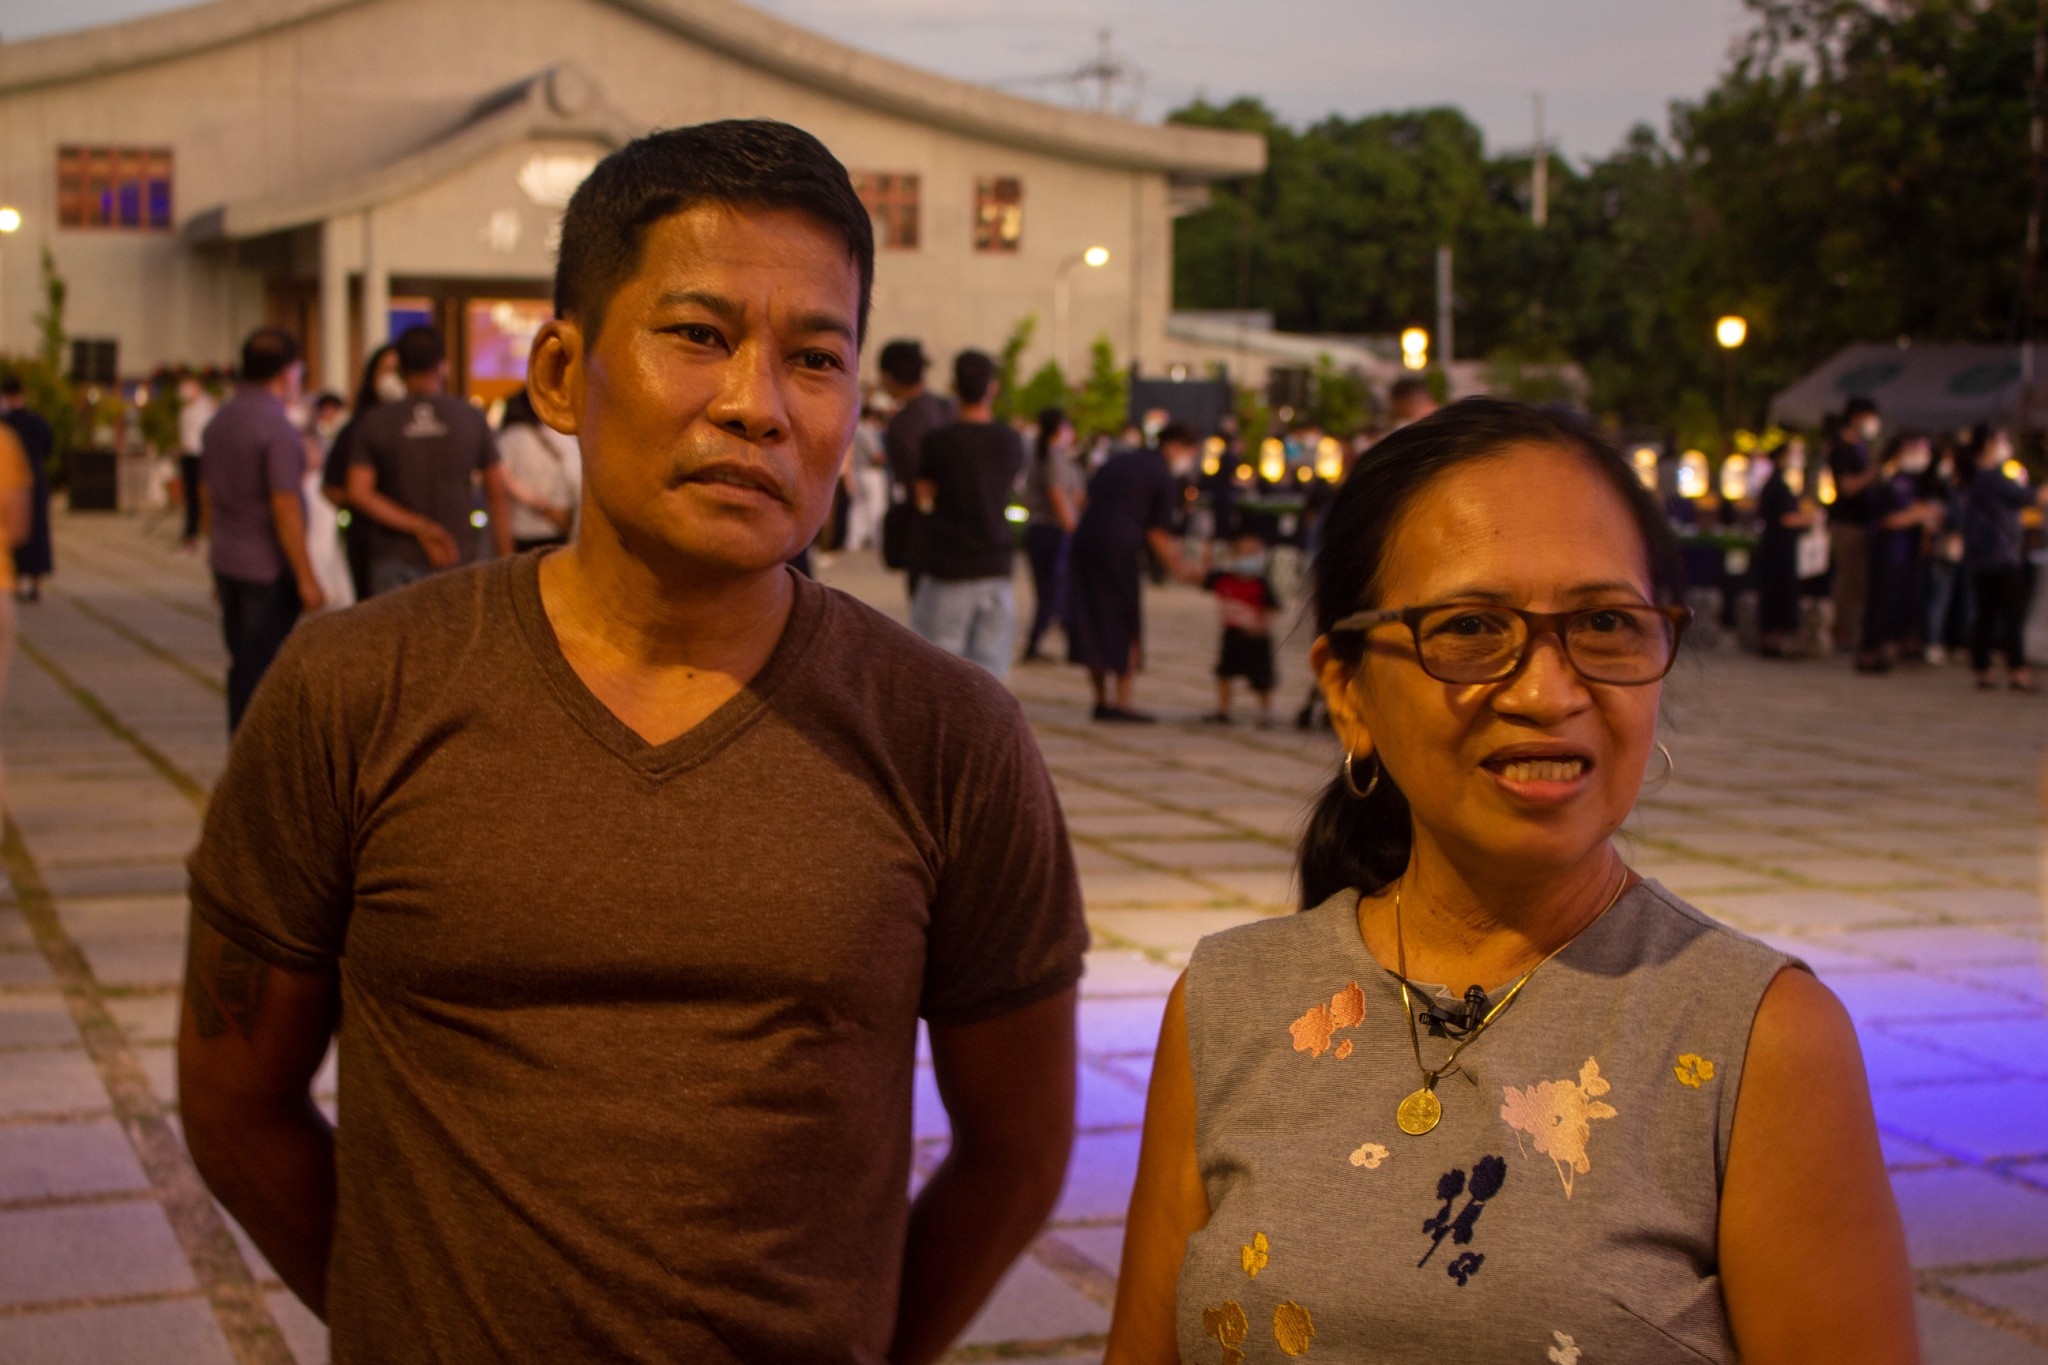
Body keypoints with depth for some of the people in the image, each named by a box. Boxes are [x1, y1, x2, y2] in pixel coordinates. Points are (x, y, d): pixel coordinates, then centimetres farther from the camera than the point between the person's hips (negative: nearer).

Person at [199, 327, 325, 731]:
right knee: (262, 671, -3)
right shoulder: (277, 428, -17)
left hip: (227, 563, 8)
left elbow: (208, 495, 16)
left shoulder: (220, 420, 10)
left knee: (242, 665, 15)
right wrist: (306, 578, -15)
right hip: (268, 571, -8)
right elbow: (285, 508, -20)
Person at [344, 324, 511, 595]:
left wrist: (417, 526, -10)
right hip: (459, 559, 0)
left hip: (395, 560, 0)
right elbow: (498, 497, 4)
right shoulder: (472, 418, 2)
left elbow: (359, 493, -8)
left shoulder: (373, 422, 2)